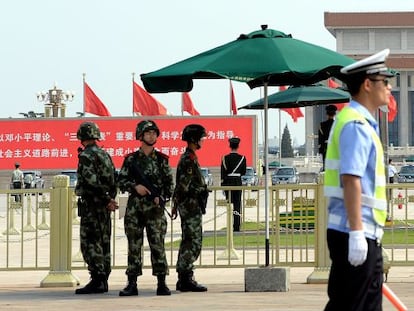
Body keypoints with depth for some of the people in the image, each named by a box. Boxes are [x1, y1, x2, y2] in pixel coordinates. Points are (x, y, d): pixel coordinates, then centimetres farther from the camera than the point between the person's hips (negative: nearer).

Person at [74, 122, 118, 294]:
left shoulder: (86, 155, -12)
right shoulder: (105, 155, 14)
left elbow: (92, 181, -20)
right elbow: (113, 181, 15)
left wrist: (107, 200, -14)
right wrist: (109, 199, 17)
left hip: (91, 204, -8)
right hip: (104, 206, 8)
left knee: (90, 243, -8)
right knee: (103, 242, 10)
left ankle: (97, 281, -12)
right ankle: (103, 280, 13)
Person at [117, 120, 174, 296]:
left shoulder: (161, 159, 6)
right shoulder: (131, 159, 5)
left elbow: (169, 184, 8)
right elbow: (121, 182, 5)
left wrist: (161, 198, -8)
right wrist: (135, 186, -12)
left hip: (155, 208, 0)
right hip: (134, 208, 0)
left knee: (158, 245, -3)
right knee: (134, 246, 3)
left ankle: (162, 283, 0)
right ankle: (132, 284, 7)